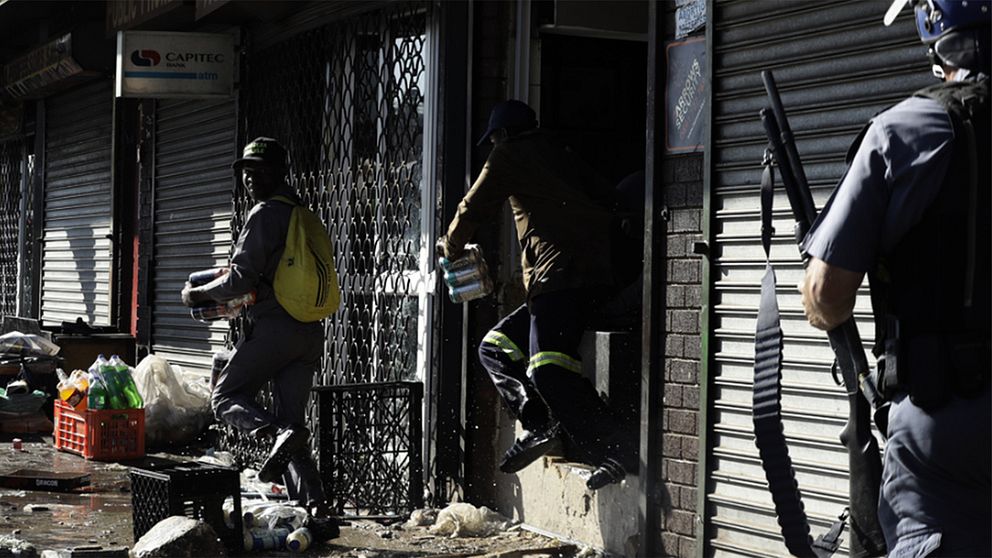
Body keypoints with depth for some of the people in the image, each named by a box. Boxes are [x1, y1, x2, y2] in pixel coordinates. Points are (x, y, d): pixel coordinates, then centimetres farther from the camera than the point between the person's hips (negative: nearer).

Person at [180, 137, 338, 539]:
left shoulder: (265, 214, -6)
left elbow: (241, 278, -12)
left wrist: (198, 294, 3)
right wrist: (239, 298, 25)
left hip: (274, 326, -8)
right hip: (310, 332, 8)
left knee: (225, 397, 7)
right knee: (292, 419, 8)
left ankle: (275, 432, -22)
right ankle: (316, 509, -4)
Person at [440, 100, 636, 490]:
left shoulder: (509, 157, 6)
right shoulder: (562, 157, 26)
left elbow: (474, 209, 11)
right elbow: (604, 198, 21)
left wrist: (452, 246, 28)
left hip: (559, 275, -9)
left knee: (548, 369, -19)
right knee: (495, 348, 14)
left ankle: (615, 453, -24)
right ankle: (540, 425, -2)